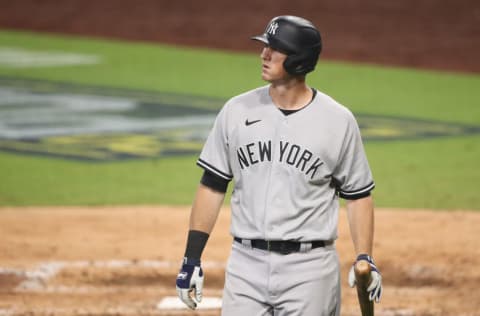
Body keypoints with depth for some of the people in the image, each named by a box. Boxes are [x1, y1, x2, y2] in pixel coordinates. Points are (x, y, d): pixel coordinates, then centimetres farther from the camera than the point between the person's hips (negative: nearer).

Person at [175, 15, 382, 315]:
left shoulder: (338, 121, -1)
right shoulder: (237, 111, 4)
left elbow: (358, 195, 5)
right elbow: (212, 186, 7)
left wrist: (365, 259, -7)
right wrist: (192, 258, 2)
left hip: (309, 268, -2)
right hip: (246, 265, 2)